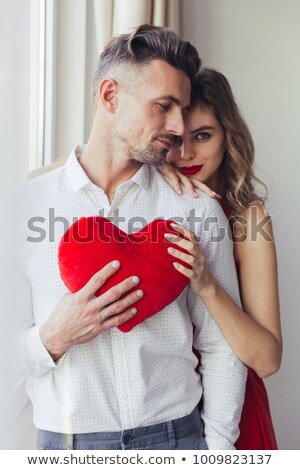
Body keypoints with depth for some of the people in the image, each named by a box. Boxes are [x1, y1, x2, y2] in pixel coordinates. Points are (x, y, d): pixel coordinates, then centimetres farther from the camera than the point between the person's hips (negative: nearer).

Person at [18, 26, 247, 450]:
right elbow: (10, 352, -1)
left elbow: (221, 348, 0)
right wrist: (52, 339, -20)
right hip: (64, 441, 0)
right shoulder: (27, 204, -5)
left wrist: (217, 449, -5)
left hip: (175, 434, 1)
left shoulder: (197, 208, -2)